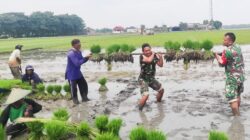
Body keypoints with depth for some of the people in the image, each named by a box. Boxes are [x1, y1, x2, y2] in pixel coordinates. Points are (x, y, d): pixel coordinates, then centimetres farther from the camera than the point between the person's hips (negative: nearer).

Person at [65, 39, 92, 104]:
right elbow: (77, 63, -31)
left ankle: (84, 98, 26)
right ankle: (75, 100, 22)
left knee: (84, 84, 12)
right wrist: (86, 57, -28)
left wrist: (87, 57, -8)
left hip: (78, 72, 8)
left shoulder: (79, 51, 2)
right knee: (73, 87, 3)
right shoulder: (71, 53, -25)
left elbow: (82, 60, 11)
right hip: (71, 74, -8)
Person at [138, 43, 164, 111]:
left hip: (151, 78, 7)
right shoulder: (142, 56, -19)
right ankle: (140, 109, -1)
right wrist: (153, 54, -20)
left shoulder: (154, 56, -2)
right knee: (146, 95, -24)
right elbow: (149, 60, -38)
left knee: (161, 90, 18)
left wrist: (160, 57, -18)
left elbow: (161, 65, -1)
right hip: (143, 79, -7)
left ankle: (158, 102, 45)